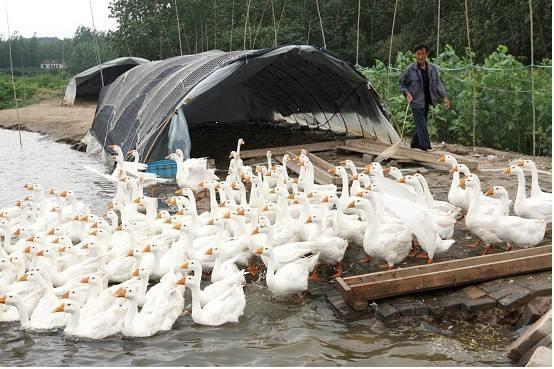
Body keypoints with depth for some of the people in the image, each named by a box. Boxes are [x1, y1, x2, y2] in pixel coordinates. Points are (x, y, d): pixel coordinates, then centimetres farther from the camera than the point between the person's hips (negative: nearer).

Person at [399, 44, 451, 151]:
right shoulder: (410, 69, -8)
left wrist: (444, 96, -3)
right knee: (422, 126, -11)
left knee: (421, 125, 14)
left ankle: (414, 145, 30)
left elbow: (438, 83, 9)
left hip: (427, 102, 5)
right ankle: (425, 148, -12)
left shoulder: (433, 69, 4)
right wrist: (407, 94, -15)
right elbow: (402, 84, 2)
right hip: (416, 102, -5)